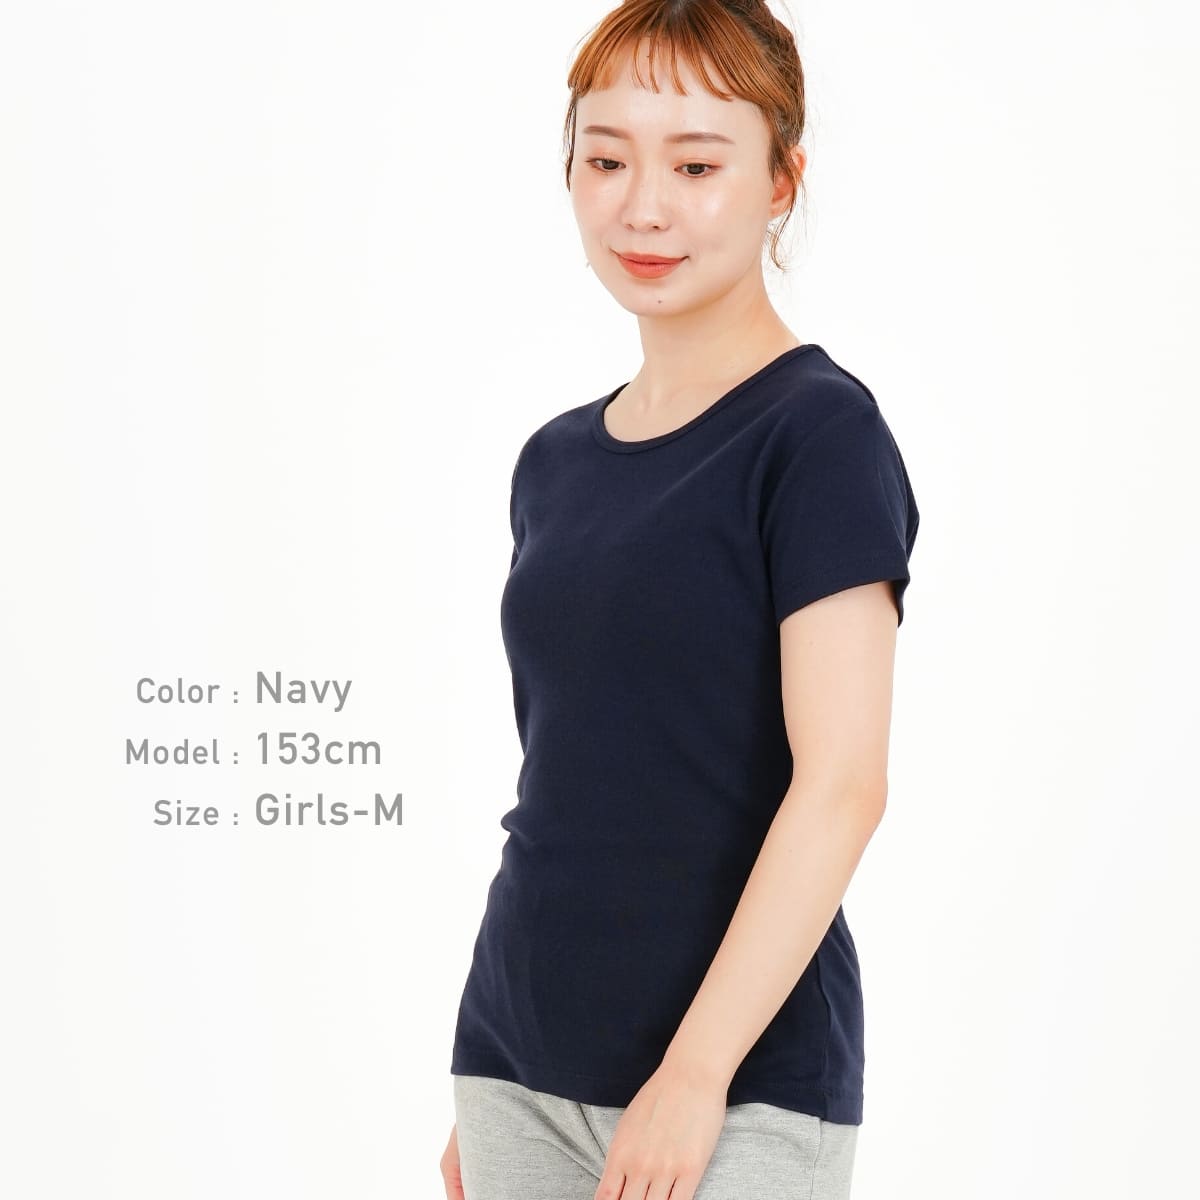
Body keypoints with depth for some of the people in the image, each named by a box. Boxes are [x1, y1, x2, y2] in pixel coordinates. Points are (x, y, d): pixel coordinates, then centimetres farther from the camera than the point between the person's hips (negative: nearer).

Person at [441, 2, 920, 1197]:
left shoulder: (817, 435, -8)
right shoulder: (555, 459, 11)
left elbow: (840, 783, -14)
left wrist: (696, 1072, -18)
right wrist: (486, 1092, 15)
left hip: (741, 1088, -6)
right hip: (521, 1066, 6)